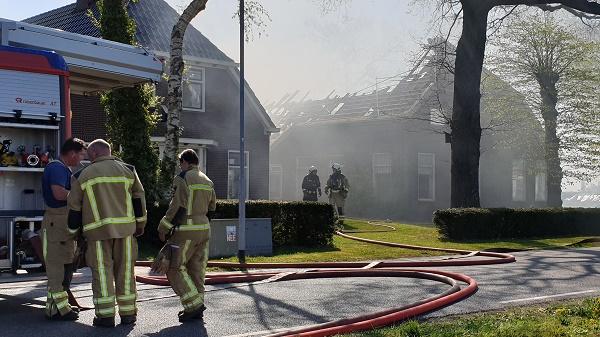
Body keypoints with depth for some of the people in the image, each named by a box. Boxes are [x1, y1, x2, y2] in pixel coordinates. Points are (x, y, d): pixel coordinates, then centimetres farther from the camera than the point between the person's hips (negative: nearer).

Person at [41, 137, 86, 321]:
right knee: (58, 264, -7)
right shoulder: (57, 167, -15)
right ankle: (56, 308, -4)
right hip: (57, 221, -11)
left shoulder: (63, 168, 19)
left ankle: (60, 304, 25)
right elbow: (59, 194, -28)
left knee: (65, 264, 16)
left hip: (64, 221, 11)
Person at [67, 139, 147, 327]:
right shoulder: (127, 170, 8)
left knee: (102, 272, 3)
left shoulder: (82, 175, 5)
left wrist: (73, 232, 17)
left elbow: (74, 207, 8)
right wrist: (140, 223, 16)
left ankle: (105, 315, 2)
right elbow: (139, 197, 8)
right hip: (125, 227, 2)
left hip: (97, 230, -1)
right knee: (125, 270, 8)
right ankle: (128, 313, 12)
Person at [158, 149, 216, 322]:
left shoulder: (183, 178, -10)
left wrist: (163, 227, -8)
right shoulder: (207, 181, 13)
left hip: (186, 231, -8)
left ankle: (194, 304, -6)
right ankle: (196, 309, 12)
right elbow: (211, 207, 18)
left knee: (175, 268, 0)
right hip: (204, 229, 8)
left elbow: (178, 205, -15)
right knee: (196, 269, 10)